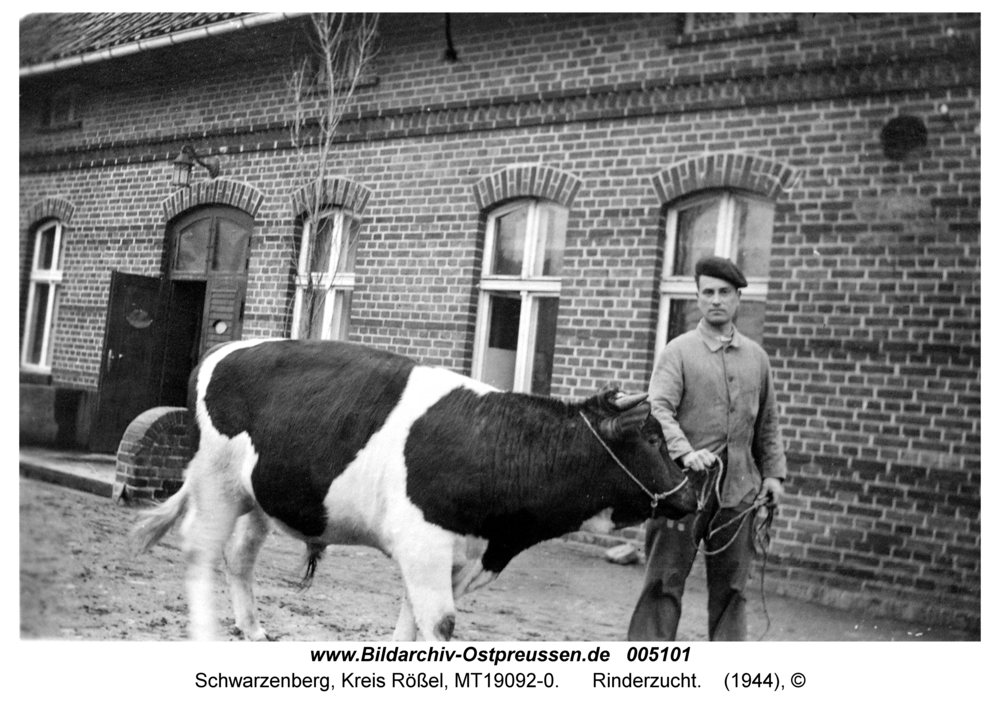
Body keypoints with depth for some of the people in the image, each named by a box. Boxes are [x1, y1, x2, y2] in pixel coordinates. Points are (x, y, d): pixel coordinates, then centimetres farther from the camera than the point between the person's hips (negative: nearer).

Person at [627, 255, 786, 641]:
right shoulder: (678, 351, -1)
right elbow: (659, 409, -14)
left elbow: (767, 424, 19)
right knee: (665, 581, -1)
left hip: (739, 490, 4)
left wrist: (773, 472, 10)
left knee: (731, 586, 11)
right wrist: (684, 452, -29)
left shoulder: (756, 357, 13)